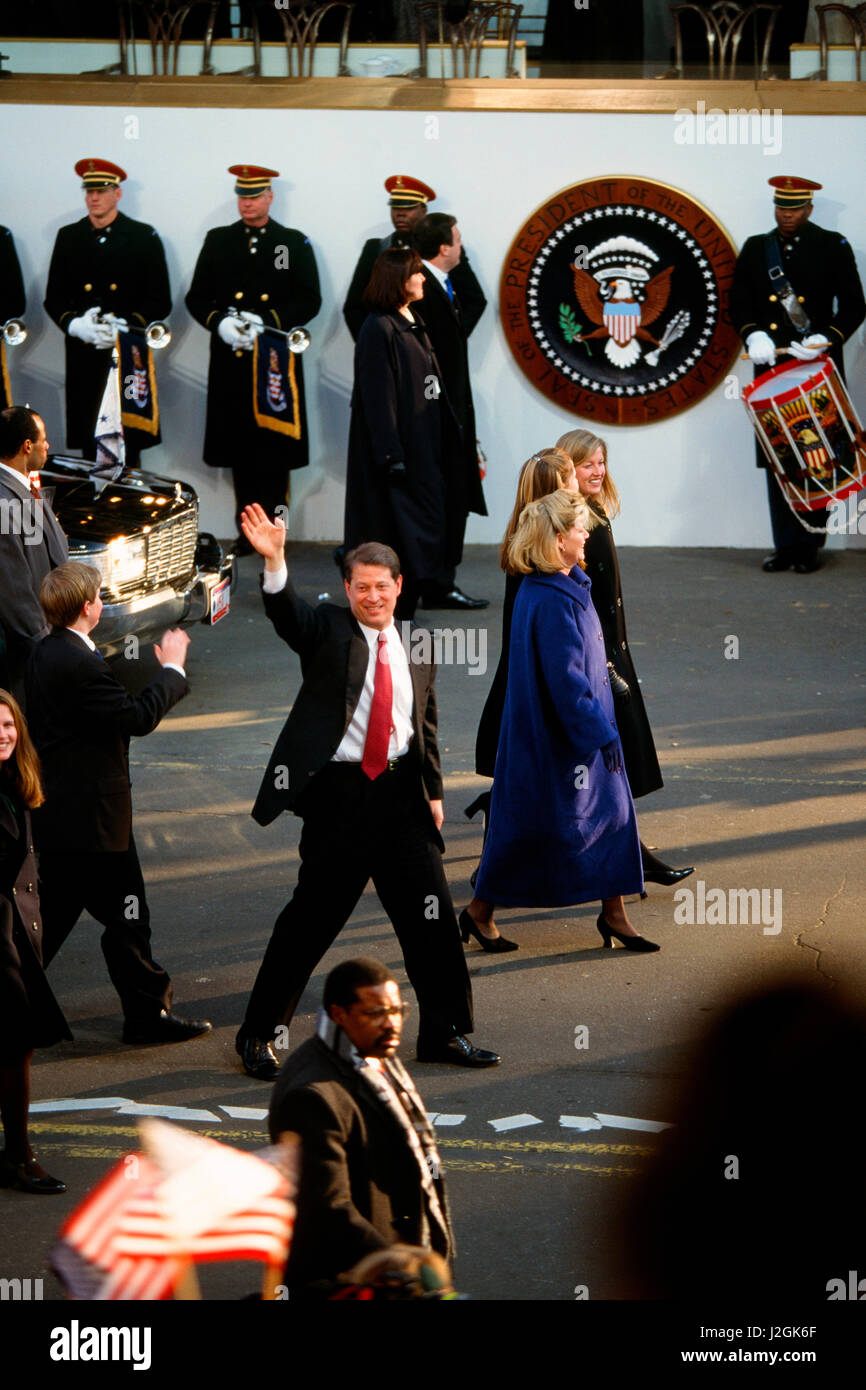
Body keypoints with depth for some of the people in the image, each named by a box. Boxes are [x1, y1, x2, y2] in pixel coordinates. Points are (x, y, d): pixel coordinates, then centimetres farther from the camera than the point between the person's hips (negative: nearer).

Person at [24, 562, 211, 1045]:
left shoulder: (45, 654, 9)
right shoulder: (78, 664, -23)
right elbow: (139, 717, -21)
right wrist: (172, 669, -10)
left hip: (58, 814, 10)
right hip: (92, 818, -10)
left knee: (54, 915, 16)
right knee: (125, 917, 2)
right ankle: (149, 1013, 11)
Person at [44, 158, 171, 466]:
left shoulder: (144, 238, 5)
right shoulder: (69, 238, 12)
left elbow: (160, 302, 3)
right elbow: (54, 299, 12)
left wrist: (127, 326, -14)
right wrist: (74, 324, -9)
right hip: (84, 361, 2)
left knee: (128, 451, -6)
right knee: (89, 451, 1)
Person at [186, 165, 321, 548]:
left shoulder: (295, 244, 6)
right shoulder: (217, 242, 12)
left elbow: (309, 301, 0)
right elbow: (196, 298, 10)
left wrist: (267, 323, -14)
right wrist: (220, 322, -10)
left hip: (276, 362, -2)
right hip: (230, 366, 2)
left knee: (274, 452, -3)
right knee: (240, 453, 4)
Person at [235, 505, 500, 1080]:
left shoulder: (414, 650, 11)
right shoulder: (327, 630, -1)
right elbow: (287, 613, -22)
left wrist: (433, 790, 11)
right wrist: (274, 561, -40)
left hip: (401, 794, 4)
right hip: (339, 791, -4)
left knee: (431, 915, 4)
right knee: (311, 919, 1)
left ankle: (445, 1033, 17)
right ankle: (258, 1035, 12)